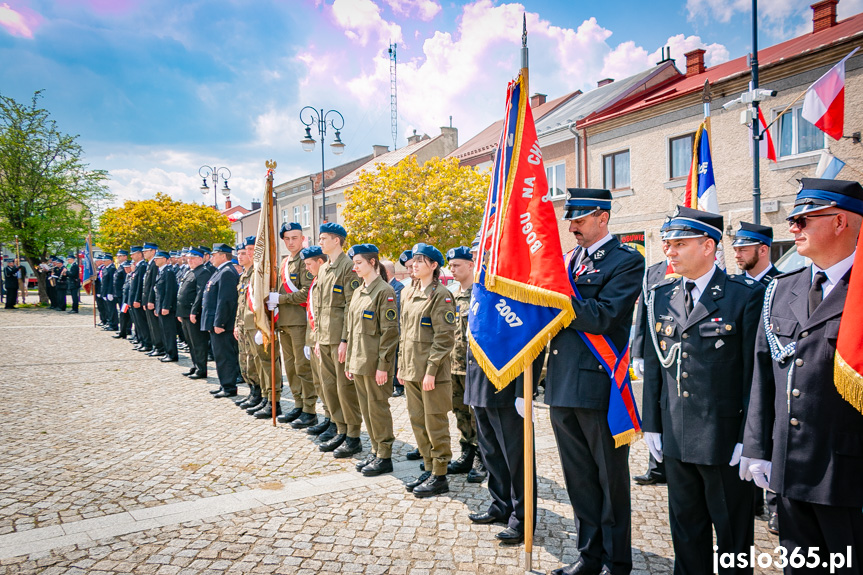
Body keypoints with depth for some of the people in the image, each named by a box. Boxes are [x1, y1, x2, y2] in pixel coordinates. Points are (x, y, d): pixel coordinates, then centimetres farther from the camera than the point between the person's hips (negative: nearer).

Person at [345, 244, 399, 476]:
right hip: (359, 361, 8)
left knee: (378, 407, 0)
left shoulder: (384, 291, -12)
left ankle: (384, 457, 12)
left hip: (375, 363, -8)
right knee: (366, 408, 14)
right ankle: (375, 450, 26)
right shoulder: (358, 292, 13)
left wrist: (383, 365, -17)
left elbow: (390, 331, -15)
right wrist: (349, 362, 15)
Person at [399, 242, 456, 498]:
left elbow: (444, 337, -15)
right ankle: (429, 469, 28)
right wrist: (402, 365, 14)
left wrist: (431, 370, -18)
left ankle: (440, 476, 13)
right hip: (411, 370, 8)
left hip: (432, 371, -8)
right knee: (418, 422, 14)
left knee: (435, 423, 1)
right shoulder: (408, 294, 12)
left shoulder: (441, 295, -11)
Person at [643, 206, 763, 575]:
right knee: (685, 527, 18)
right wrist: (651, 426, 8)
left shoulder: (746, 295, -9)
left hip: (725, 439, -4)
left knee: (733, 531, 12)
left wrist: (749, 438, -10)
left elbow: (756, 371, -9)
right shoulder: (660, 297, 6)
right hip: (675, 439, 5)